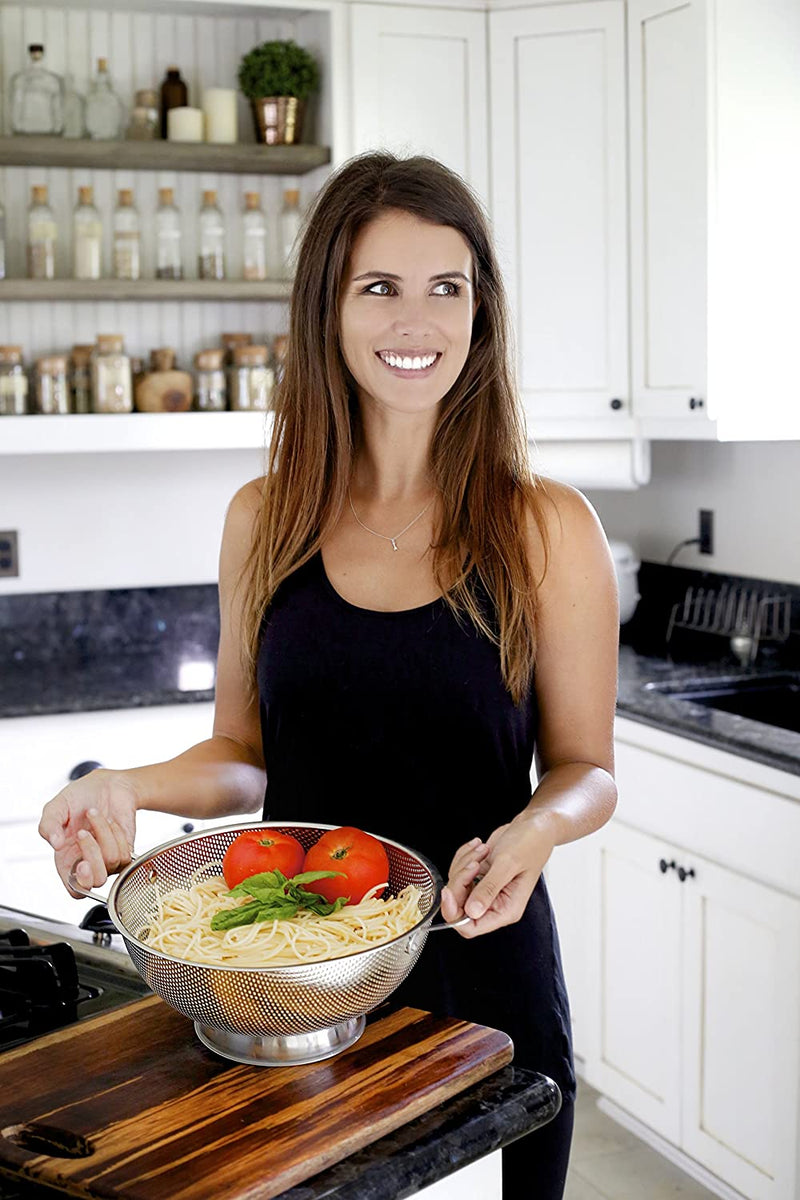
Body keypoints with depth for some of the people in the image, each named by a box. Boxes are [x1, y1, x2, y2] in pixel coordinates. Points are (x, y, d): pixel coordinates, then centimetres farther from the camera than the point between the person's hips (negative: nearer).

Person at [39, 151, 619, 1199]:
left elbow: (585, 767, -1)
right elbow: (245, 753, 8)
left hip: (481, 970, -2)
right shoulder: (265, 521, 1)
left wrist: (537, 828, -22)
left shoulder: (548, 527, -7)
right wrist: (130, 788, -11)